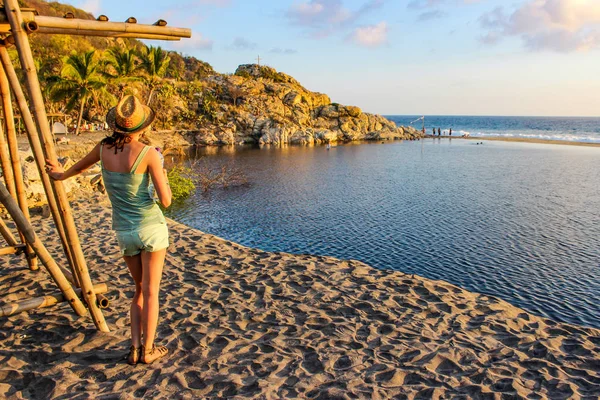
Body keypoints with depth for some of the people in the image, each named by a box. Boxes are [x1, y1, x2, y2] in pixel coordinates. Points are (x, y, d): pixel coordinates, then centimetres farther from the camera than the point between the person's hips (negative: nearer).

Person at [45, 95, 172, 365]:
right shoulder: (148, 154, -15)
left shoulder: (104, 147, -1)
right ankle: (148, 350, 15)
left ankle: (135, 348, 17)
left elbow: (82, 165, 23)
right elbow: (165, 201, -16)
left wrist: (61, 175, 45)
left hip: (123, 231, 5)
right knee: (151, 291, 8)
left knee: (140, 289, 20)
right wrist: (164, 178, 6)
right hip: (151, 227, -4)